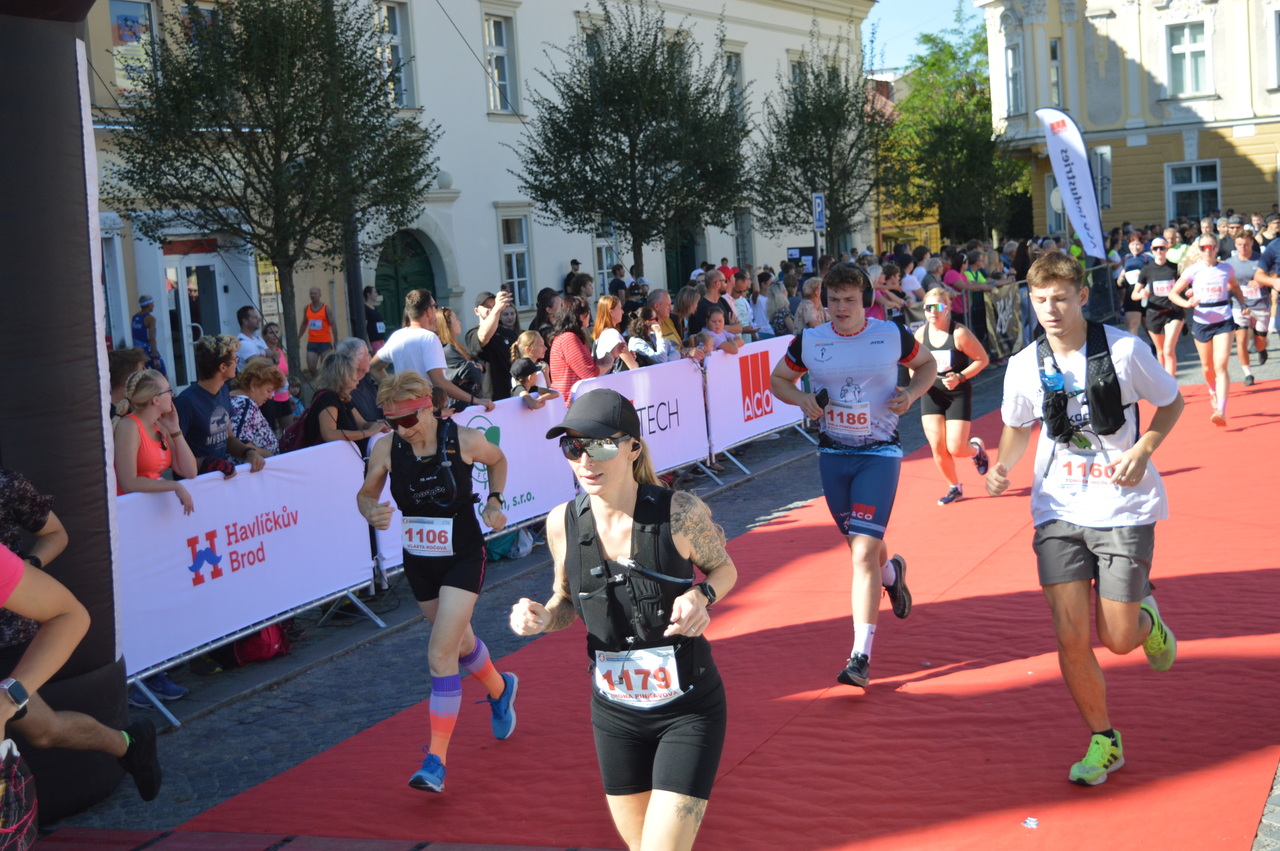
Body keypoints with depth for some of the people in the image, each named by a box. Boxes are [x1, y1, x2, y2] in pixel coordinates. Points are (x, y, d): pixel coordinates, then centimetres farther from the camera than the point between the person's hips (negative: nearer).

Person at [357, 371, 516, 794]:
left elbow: (498, 460, 5)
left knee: (441, 654, -13)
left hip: (463, 558, -4)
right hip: (418, 563, 4)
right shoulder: (385, 449, -11)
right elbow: (366, 493, 2)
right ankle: (500, 690, 54)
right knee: (459, 641, 23)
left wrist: (494, 501, -7)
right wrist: (372, 512, -20)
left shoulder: (465, 441, -17)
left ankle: (436, 760, -6)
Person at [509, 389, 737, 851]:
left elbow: (724, 569, 0)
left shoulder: (680, 512, -19)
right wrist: (541, 619, -14)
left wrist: (700, 595, -22)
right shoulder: (562, 523, -9)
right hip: (614, 714, 4)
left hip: (689, 710, -4)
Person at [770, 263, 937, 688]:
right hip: (832, 452, 3)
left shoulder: (892, 335, -6)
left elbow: (927, 364, 11)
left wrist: (911, 394, -9)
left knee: (863, 550, -14)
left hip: (879, 453, -3)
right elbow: (778, 379, 11)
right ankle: (892, 572, 56)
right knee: (860, 544, 18)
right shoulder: (808, 342, -3)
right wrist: (802, 399, -10)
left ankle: (861, 655, -11)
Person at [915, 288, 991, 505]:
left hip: (958, 394, -4)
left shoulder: (959, 333, -17)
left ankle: (976, 448, 31)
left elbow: (983, 359, -9)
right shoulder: (921, 334, -2)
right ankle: (955, 488, 21)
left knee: (955, 449, -8)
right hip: (932, 394, 4)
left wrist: (960, 377, -20)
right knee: (937, 447, -2)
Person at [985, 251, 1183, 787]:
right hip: (1059, 511, 2)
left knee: (1117, 639, -1)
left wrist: (1144, 448, -13)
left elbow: (1172, 403, 4)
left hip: (1125, 509, -2)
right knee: (1071, 637, -5)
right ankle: (1103, 742, 16)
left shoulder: (1125, 349, -10)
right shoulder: (1024, 366, -2)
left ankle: (1146, 619, 37)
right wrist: (1002, 466, -6)